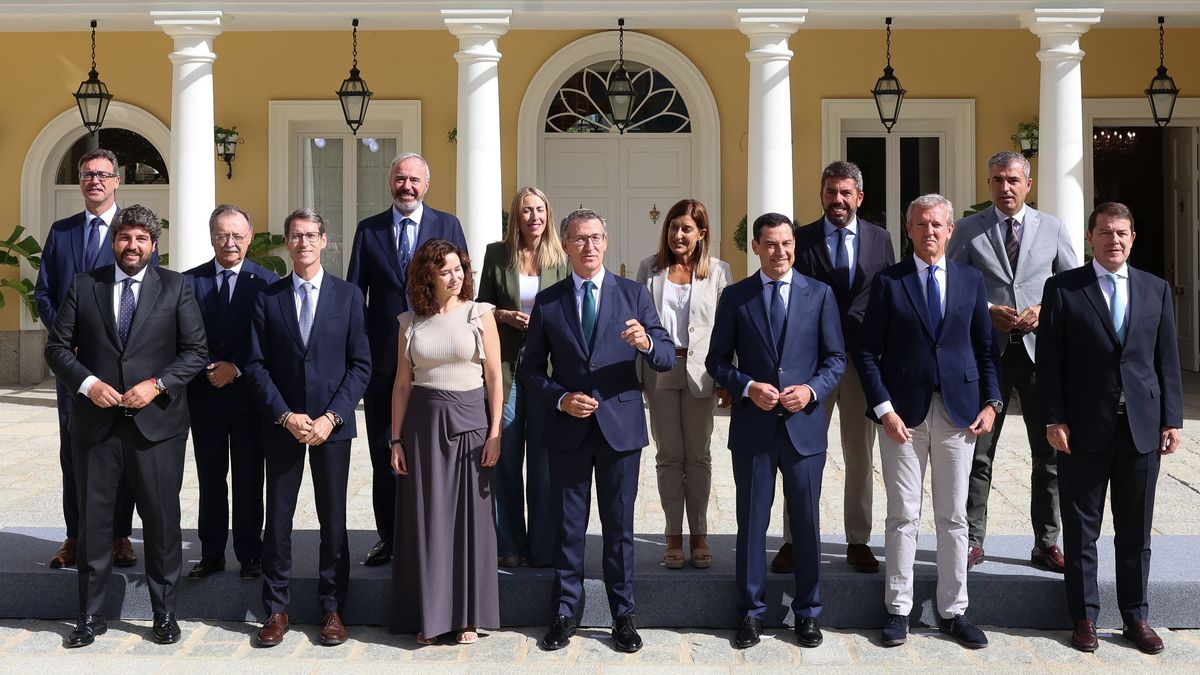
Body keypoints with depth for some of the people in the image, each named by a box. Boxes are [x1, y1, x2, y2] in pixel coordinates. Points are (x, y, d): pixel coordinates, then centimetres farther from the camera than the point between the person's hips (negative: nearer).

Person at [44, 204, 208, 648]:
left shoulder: (175, 287, 2)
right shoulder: (84, 285, 6)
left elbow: (196, 350, -1)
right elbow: (57, 346, 6)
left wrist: (157, 384, -14)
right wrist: (86, 383, -10)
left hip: (156, 422, -1)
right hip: (95, 423, 2)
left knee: (162, 521, 5)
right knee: (93, 521, 9)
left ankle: (164, 613, 20)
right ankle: (91, 617, 22)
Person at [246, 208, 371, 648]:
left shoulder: (348, 295, 3)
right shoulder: (268, 298, 5)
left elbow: (361, 365, -1)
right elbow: (257, 365, 2)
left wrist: (331, 417, -10)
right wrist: (285, 416, -9)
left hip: (332, 423, -1)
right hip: (282, 423, 1)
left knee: (333, 519, 5)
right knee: (277, 519, 4)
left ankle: (332, 609, 15)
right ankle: (276, 610, 15)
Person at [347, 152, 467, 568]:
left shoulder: (448, 226, 5)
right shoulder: (368, 230, 8)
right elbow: (354, 294, 7)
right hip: (382, 358, 1)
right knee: (384, 454, 8)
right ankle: (388, 537, 19)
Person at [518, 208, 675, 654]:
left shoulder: (633, 294, 2)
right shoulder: (547, 302, 4)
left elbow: (667, 359, -2)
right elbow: (531, 370, 6)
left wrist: (646, 342, -25)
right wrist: (561, 399, -12)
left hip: (620, 426, 0)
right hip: (568, 429, 1)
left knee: (619, 526, 7)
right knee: (568, 526, 9)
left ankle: (623, 615, 19)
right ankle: (566, 613, 21)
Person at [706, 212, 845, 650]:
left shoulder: (820, 294, 4)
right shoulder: (735, 297, 3)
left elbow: (836, 358, 5)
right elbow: (717, 361, 4)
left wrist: (812, 389, -13)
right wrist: (747, 386, -13)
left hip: (805, 424, 0)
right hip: (753, 427, 0)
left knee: (807, 522, 9)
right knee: (752, 523, 7)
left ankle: (807, 613, 22)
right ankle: (751, 612, 19)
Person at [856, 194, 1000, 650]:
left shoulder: (971, 280, 9)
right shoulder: (888, 282, 1)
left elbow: (985, 347, 11)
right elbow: (867, 352, -1)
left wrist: (991, 402, 0)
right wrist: (883, 408, -10)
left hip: (958, 411, 2)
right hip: (903, 412, -2)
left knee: (954, 517, 8)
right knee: (903, 516, 3)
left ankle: (952, 611, 18)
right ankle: (898, 609, 14)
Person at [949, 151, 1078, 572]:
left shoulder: (1053, 228, 8)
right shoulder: (968, 230, 4)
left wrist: (1046, 310, -10)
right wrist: (987, 311, -12)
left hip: (1040, 348, 1)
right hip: (987, 349, -1)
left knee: (1050, 452, 6)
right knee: (978, 451, 4)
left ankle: (1046, 544, 18)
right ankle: (972, 542, 14)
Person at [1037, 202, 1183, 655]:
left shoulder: (1156, 290, 9)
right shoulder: (1062, 289, -1)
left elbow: (1167, 360, 9)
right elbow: (1049, 360, -3)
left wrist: (1172, 420, 3)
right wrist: (1054, 420, -9)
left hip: (1142, 429, 3)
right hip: (1084, 430, -2)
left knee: (1136, 532, 11)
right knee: (1081, 531, 6)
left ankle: (1136, 618, 23)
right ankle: (1084, 618, 17)